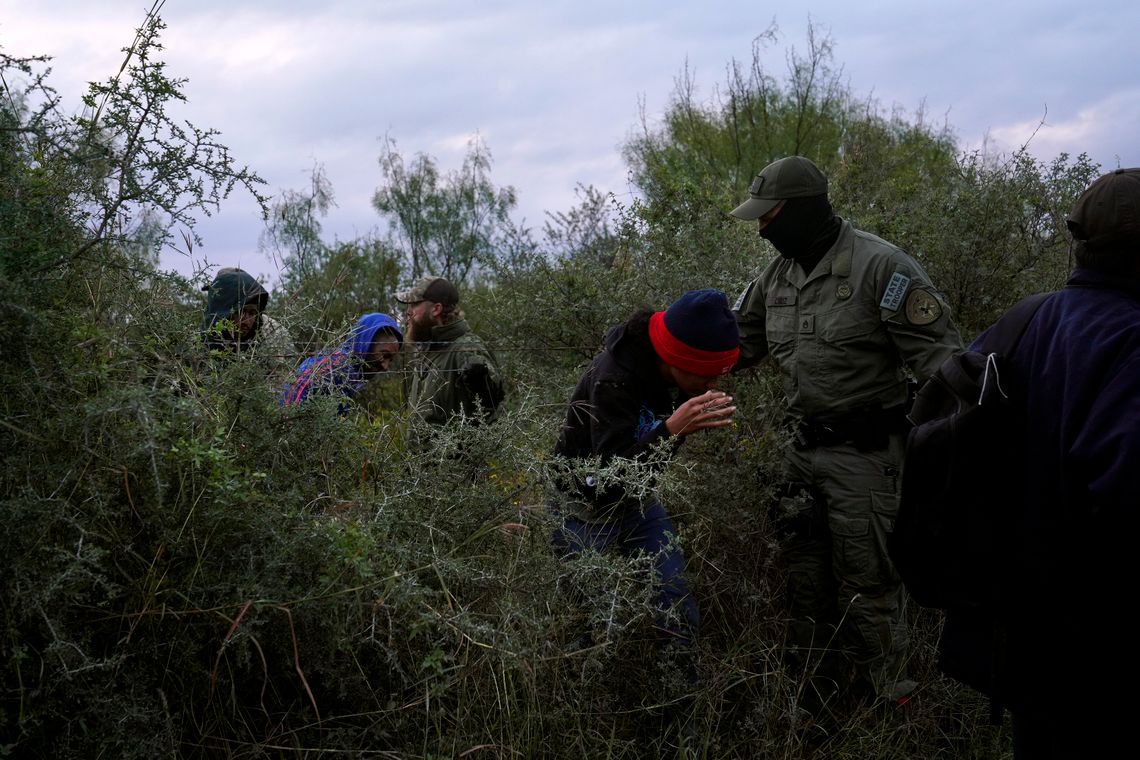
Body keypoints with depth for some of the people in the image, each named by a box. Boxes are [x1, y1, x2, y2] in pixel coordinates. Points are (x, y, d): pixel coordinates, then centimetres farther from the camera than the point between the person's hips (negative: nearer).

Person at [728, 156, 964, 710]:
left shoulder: (880, 267, -15)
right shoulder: (777, 275, 8)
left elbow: (937, 354, -17)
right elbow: (735, 341, 17)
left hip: (864, 455, -8)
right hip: (804, 451, 8)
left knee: (866, 583, -3)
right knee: (806, 580, 15)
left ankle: (884, 704, 11)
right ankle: (817, 701, 29)